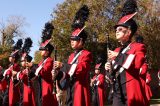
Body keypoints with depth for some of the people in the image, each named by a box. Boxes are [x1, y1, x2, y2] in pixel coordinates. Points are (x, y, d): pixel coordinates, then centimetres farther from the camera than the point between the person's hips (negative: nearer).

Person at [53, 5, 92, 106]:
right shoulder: (72, 55, 18)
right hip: (70, 89, 8)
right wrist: (59, 74, -3)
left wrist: (62, 65, -26)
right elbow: (69, 71, 17)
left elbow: (82, 68, -23)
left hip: (80, 89, -8)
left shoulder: (86, 54, -7)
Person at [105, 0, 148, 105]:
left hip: (131, 95, -6)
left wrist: (118, 56, -15)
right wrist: (110, 69, 2)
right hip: (117, 95, 6)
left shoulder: (138, 47, -2)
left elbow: (137, 63, -23)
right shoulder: (116, 51, 17)